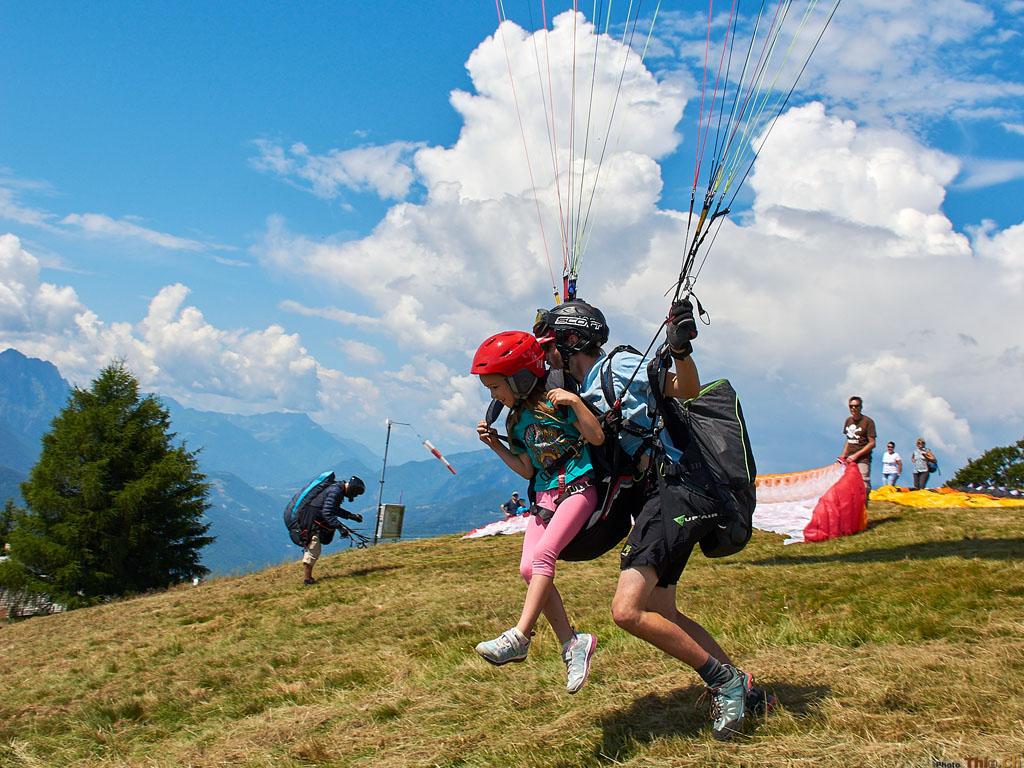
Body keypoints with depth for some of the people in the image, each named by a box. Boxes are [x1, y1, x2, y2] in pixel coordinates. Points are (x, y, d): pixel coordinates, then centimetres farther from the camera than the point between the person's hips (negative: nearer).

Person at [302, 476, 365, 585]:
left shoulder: (338, 489, 11)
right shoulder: (335, 492, -21)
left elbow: (335, 509, 25)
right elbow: (327, 513, -27)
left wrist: (352, 516, 21)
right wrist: (340, 526, -30)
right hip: (311, 523, -10)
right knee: (313, 551, -5)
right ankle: (308, 579, 2)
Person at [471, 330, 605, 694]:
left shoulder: (555, 401, -7)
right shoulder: (516, 420, 13)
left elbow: (597, 437, -11)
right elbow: (527, 470, 15)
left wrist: (575, 402, -20)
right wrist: (495, 445, 8)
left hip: (577, 489, -7)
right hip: (544, 497, 7)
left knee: (543, 554, -24)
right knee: (529, 568, -8)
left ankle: (518, 637, -28)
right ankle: (571, 642, -2)